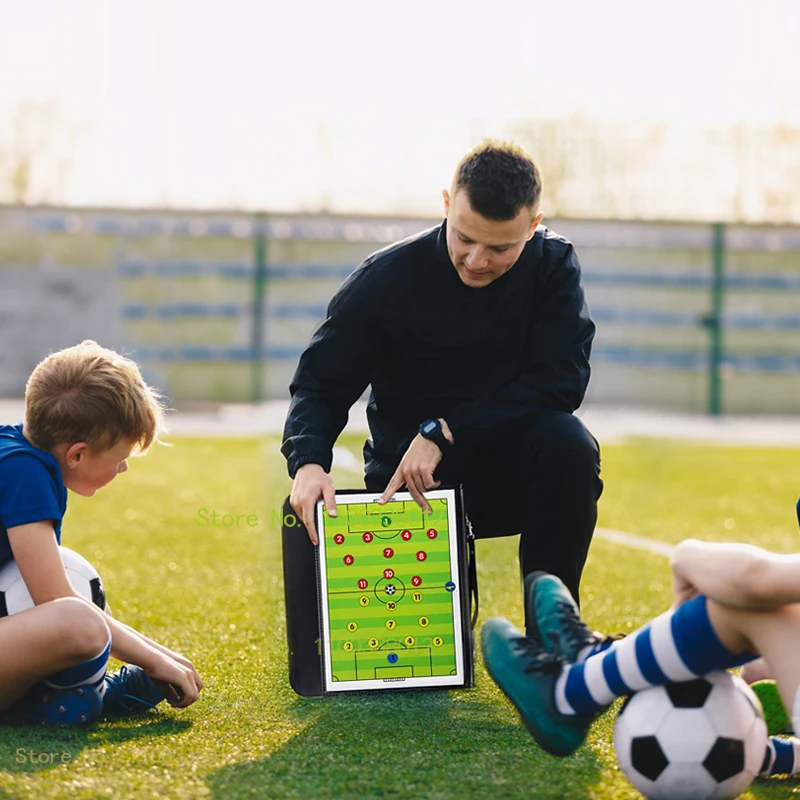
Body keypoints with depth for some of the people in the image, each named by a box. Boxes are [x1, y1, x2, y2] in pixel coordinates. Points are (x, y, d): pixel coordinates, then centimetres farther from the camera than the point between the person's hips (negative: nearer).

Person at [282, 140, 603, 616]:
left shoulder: (553, 266, -8)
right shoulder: (387, 277, -10)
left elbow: (560, 381, -17)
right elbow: (320, 385, -8)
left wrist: (444, 432, -24)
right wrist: (308, 462, -30)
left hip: (513, 468, 1)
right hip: (407, 475, -1)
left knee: (568, 443, -33)